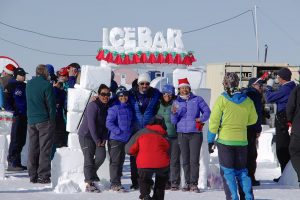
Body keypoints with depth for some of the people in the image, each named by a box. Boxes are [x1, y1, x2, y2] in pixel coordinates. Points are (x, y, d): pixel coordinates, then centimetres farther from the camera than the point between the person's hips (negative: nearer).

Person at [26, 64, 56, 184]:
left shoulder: (29, 84, 8)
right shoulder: (46, 85, -12)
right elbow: (51, 104, -11)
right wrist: (52, 120, -2)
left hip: (31, 120, 6)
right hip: (44, 120, -6)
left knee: (33, 148, 9)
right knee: (44, 149, -2)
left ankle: (33, 176, 11)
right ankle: (43, 176, -4)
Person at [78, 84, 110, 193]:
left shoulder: (107, 107, 7)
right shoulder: (93, 105, -15)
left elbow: (106, 124, 8)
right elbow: (91, 123, -18)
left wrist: (104, 139, -4)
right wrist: (96, 140, -16)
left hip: (98, 137, 6)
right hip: (86, 135, -6)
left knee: (101, 155, -12)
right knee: (89, 158, -9)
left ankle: (91, 174, 10)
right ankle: (89, 183, -7)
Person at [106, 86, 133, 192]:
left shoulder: (129, 108, 11)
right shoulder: (114, 108, -11)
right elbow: (109, 123, -16)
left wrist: (129, 132, 9)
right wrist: (119, 131, -19)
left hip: (125, 139, 7)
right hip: (115, 139, -7)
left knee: (121, 161, 13)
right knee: (115, 161, -4)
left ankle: (117, 181, 21)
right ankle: (115, 184, -1)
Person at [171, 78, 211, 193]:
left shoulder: (197, 99, 5)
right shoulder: (176, 102, 10)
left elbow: (207, 111, 9)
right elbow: (174, 121, 7)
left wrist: (202, 119, -8)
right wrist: (174, 113, -13)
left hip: (195, 133, -2)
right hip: (182, 134, 2)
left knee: (194, 160, -8)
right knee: (185, 160, 3)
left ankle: (194, 183, -6)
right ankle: (187, 183, 10)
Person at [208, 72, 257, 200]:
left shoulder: (222, 99, -10)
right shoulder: (247, 100, 1)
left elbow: (214, 121, -9)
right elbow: (253, 119, 13)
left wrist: (210, 139, 0)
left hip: (225, 140, -3)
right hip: (242, 140, 3)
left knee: (227, 172, 3)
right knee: (242, 171, 14)